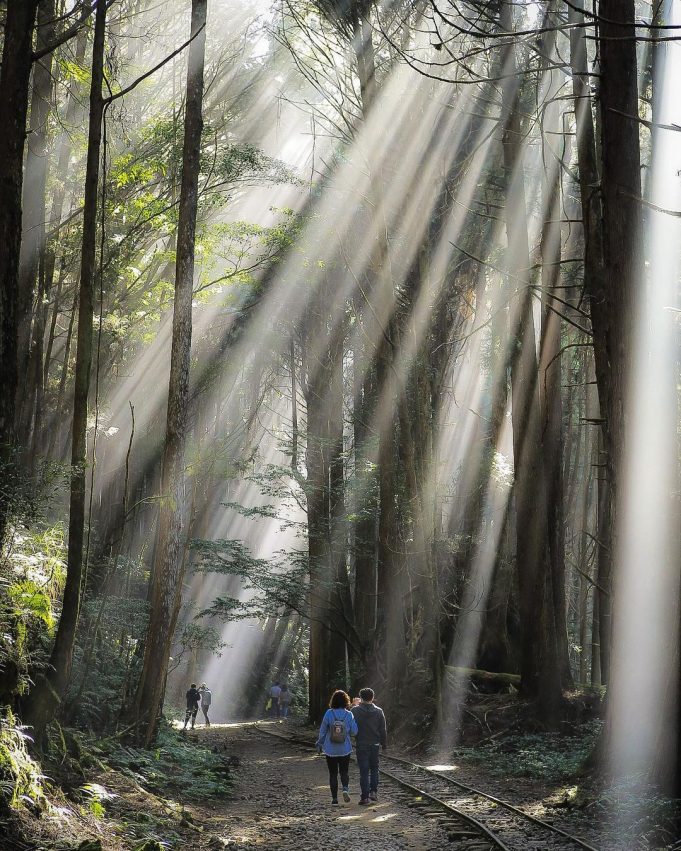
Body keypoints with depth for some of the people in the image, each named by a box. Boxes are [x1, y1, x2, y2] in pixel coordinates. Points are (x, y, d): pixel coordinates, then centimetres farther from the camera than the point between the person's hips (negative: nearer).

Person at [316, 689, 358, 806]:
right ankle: (345, 788, -10)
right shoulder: (349, 715, -9)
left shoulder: (328, 714, -10)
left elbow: (322, 730, -2)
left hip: (330, 750, 0)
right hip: (345, 750, 0)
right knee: (344, 771, 15)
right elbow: (354, 732, -4)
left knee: (333, 773, 10)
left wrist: (320, 744, 12)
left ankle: (334, 797, 10)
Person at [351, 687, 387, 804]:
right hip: (375, 744, 2)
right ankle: (374, 792, 12)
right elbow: (383, 730, 4)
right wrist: (384, 744, 13)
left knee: (364, 771, 1)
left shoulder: (355, 711, -8)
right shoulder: (378, 711, -1)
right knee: (374, 769, 19)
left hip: (361, 745, -2)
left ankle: (365, 796, -2)